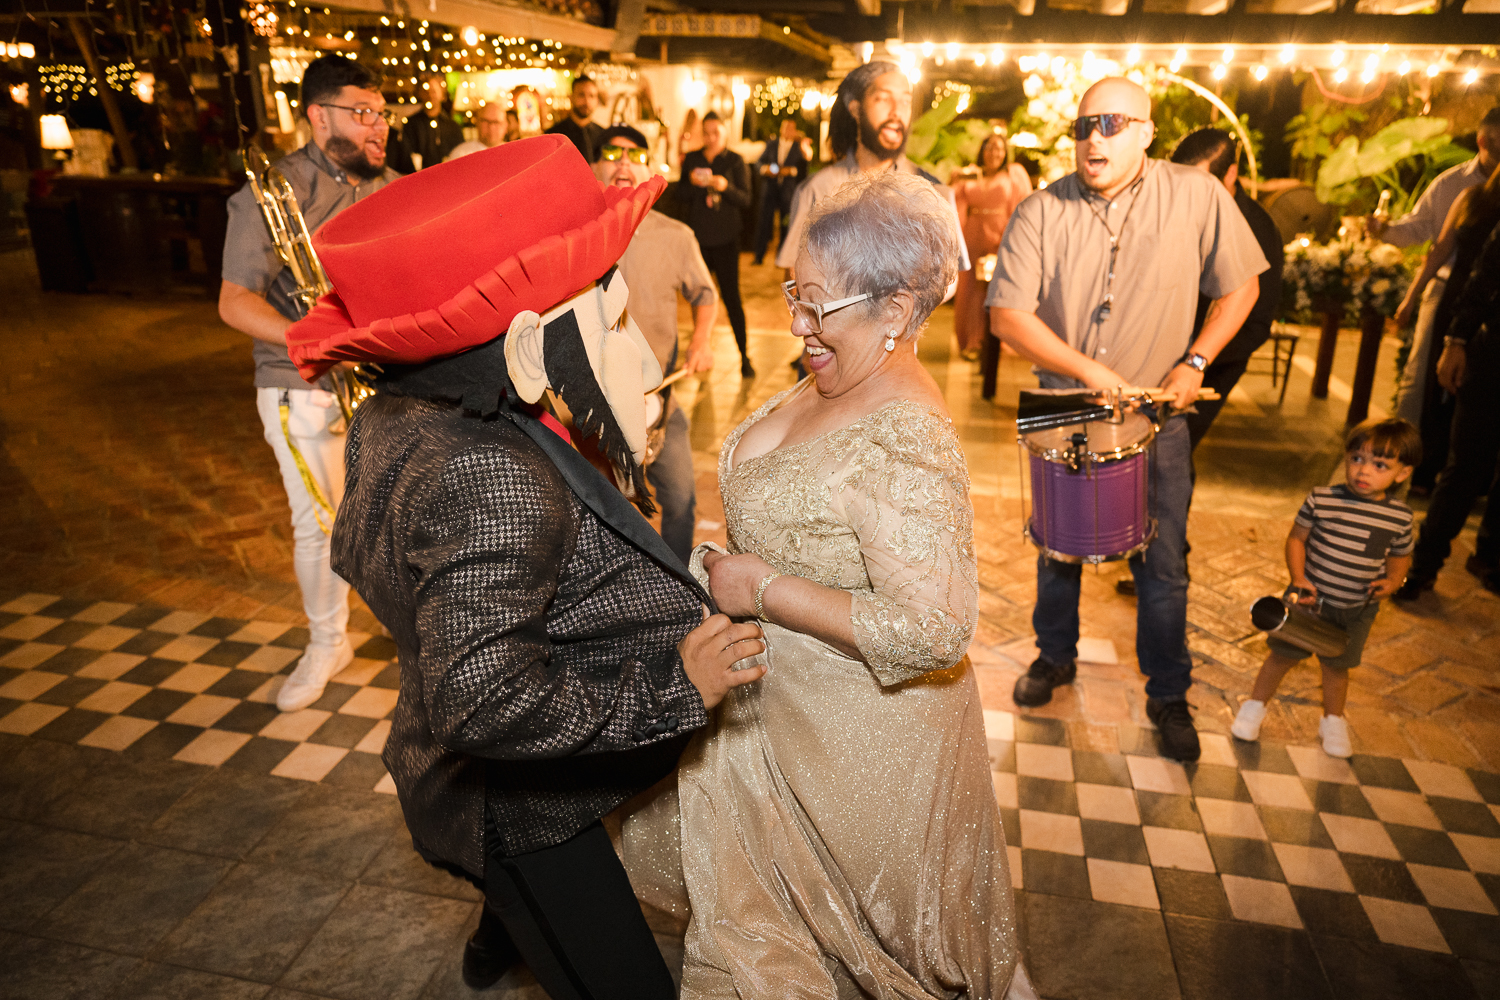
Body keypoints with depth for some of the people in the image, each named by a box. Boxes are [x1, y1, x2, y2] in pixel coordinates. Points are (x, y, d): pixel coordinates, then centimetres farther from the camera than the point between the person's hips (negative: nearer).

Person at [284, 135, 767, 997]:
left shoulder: (395, 417, -7)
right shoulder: (496, 480, -38)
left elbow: (355, 554, 9)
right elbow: (487, 700, -40)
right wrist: (672, 685, -33)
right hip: (512, 803, -10)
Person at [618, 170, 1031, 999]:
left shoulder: (905, 443, -31)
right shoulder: (833, 382, -2)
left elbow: (935, 632, -33)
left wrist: (765, 591, -27)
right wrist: (735, 564, 0)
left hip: (857, 730, -8)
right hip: (783, 695, 9)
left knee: (840, 917, 19)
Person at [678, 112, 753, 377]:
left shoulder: (734, 161, 1)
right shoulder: (692, 159, 8)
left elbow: (745, 200, -5)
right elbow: (681, 197, 7)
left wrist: (725, 187, -23)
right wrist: (690, 183, -13)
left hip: (725, 238, -3)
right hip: (697, 236, 3)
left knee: (731, 296, -6)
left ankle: (744, 355, 1)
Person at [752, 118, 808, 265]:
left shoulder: (799, 148, 7)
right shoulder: (771, 145, 14)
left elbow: (803, 169, -5)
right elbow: (759, 162, 11)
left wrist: (791, 170, -22)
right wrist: (765, 169, -9)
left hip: (788, 191, -1)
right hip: (770, 188, 1)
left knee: (786, 224, 0)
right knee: (764, 221, -2)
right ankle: (759, 256, 4)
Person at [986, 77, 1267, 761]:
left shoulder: (1197, 197, -10)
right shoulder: (1041, 212, -11)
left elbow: (1240, 285, 1)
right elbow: (1007, 315, -14)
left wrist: (1196, 362, -11)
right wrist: (1087, 370, -20)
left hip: (1157, 421, 0)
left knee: (1162, 568, 7)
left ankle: (1169, 695, 27)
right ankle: (1055, 656, 40)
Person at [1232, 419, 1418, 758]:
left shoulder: (1400, 517, -7)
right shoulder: (1321, 499, -12)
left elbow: (1401, 555, 9)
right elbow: (1296, 538, -3)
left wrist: (1392, 581, -11)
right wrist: (1298, 578, -14)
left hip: (1356, 610, 1)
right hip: (1310, 599, -1)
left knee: (1337, 666, 17)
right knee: (1282, 655, 10)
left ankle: (1333, 721, 41)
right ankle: (1255, 705, 32)